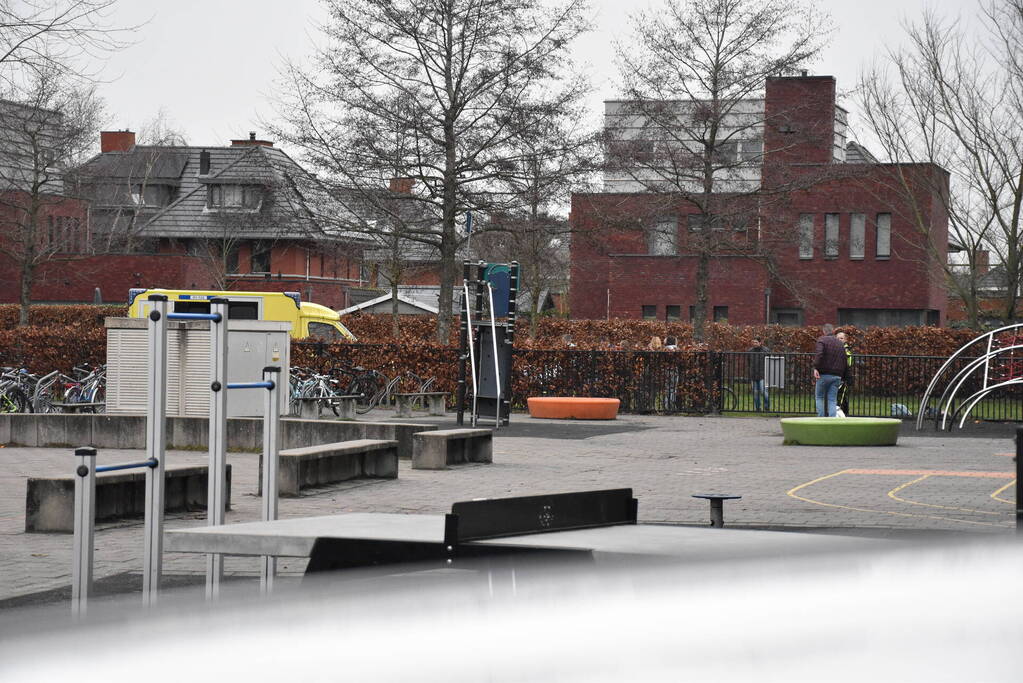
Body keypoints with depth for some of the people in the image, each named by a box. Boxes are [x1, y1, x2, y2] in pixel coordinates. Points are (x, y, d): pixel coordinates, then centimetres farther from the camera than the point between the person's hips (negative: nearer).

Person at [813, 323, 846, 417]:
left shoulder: (822, 340, -3)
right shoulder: (840, 343, 16)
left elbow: (819, 354, -21)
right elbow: (845, 362, 17)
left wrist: (816, 367, -20)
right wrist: (842, 376, 21)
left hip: (824, 374, -4)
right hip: (837, 376, 4)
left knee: (819, 397, 9)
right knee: (832, 400, 3)